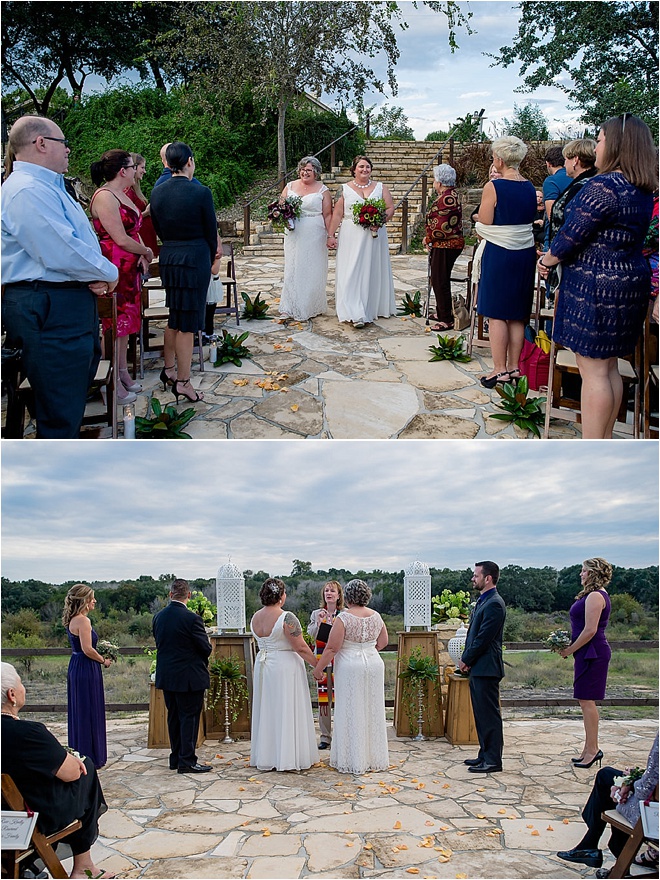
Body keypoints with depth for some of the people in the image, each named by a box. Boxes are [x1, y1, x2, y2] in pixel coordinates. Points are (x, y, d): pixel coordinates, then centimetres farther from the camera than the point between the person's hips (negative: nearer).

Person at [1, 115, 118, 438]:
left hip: (72, 303, 12)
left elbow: (78, 239, 21)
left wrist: (95, 276, 0)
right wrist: (108, 273, -8)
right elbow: (63, 253, -25)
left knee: (78, 390, 22)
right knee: (60, 412, -5)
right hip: (49, 310, -12)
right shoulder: (28, 190, -18)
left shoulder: (49, 187, 18)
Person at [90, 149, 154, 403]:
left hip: (129, 268, 10)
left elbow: (134, 229, 17)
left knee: (125, 321, 15)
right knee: (114, 324, -3)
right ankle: (114, 383, 4)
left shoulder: (121, 195, 14)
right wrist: (146, 251, -4)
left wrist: (142, 254, 0)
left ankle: (123, 372, 25)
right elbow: (121, 239, -20)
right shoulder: (104, 197, -17)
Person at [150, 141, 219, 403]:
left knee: (175, 316, 22)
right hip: (195, 258, -6)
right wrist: (211, 259, 9)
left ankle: (168, 369, 31)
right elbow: (211, 231, -6)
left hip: (167, 257, 6)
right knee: (188, 321, 2)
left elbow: (158, 230, 8)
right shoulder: (201, 192, -14)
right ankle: (182, 382, 9)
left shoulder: (157, 192, 1)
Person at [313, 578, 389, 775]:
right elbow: (383, 642, 13)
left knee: (351, 713, 3)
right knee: (372, 712, 13)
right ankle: (374, 759, 21)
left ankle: (353, 761, 8)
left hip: (350, 668, -5)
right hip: (374, 665, 5)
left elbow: (332, 648, -15)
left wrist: (319, 668, -6)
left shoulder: (343, 618, -14)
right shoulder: (376, 616, 2)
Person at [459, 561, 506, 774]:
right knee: (481, 714, 15)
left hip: (486, 668, -10)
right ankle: (485, 755, 24)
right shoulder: (482, 601, 16)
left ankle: (493, 760, 2)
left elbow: (483, 638, -19)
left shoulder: (494, 604, -16)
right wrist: (466, 660, 7)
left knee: (489, 714, -4)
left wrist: (466, 659, -10)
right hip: (477, 668, 10)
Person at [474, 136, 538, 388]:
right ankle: (514, 367, 18)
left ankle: (500, 371, 2)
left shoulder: (493, 187, -13)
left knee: (496, 313, 1)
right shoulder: (530, 188, 6)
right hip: (525, 253, 6)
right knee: (517, 315, 12)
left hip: (498, 254, -6)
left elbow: (484, 227, -11)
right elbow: (531, 221, 14)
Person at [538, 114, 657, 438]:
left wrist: (547, 260, 3)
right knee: (609, 368, 16)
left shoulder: (602, 186, -18)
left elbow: (572, 235, -16)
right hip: (630, 281, 9)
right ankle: (604, 441, 25)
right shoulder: (642, 191, 11)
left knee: (593, 371, -4)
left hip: (595, 286, -9)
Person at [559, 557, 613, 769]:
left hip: (592, 653, -10)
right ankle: (590, 749, 17)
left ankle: (592, 749, -1)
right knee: (586, 701, 12)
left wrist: (570, 650, -12)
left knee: (586, 700, -6)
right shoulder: (592, 595, 16)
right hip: (589, 653, 10)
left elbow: (590, 630, -21)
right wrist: (569, 646, 9)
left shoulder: (595, 596, -16)